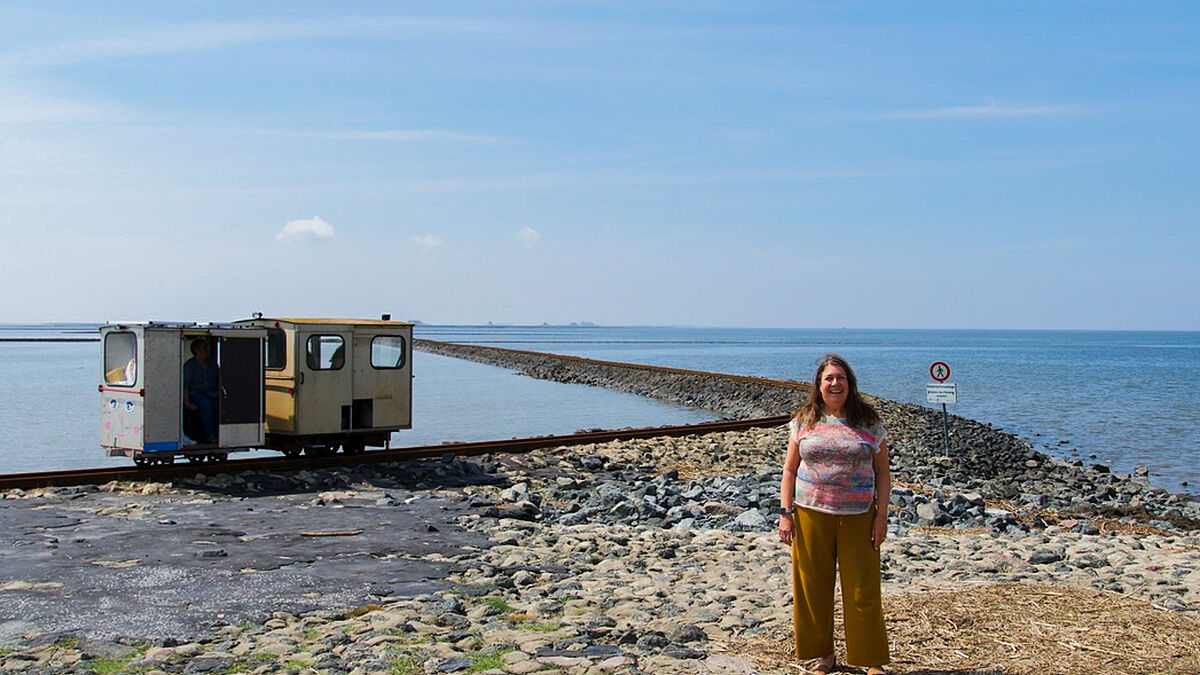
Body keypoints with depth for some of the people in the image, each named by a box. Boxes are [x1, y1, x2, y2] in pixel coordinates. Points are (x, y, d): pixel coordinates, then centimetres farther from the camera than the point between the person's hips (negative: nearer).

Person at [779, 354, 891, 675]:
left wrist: (881, 516, -1)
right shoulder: (804, 421, 6)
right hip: (811, 515, 1)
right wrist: (785, 512, 1)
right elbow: (790, 469, 8)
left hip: (858, 517, -1)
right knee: (813, 587, 6)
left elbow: (882, 472, 6)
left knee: (862, 590, 1)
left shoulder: (869, 422, 3)